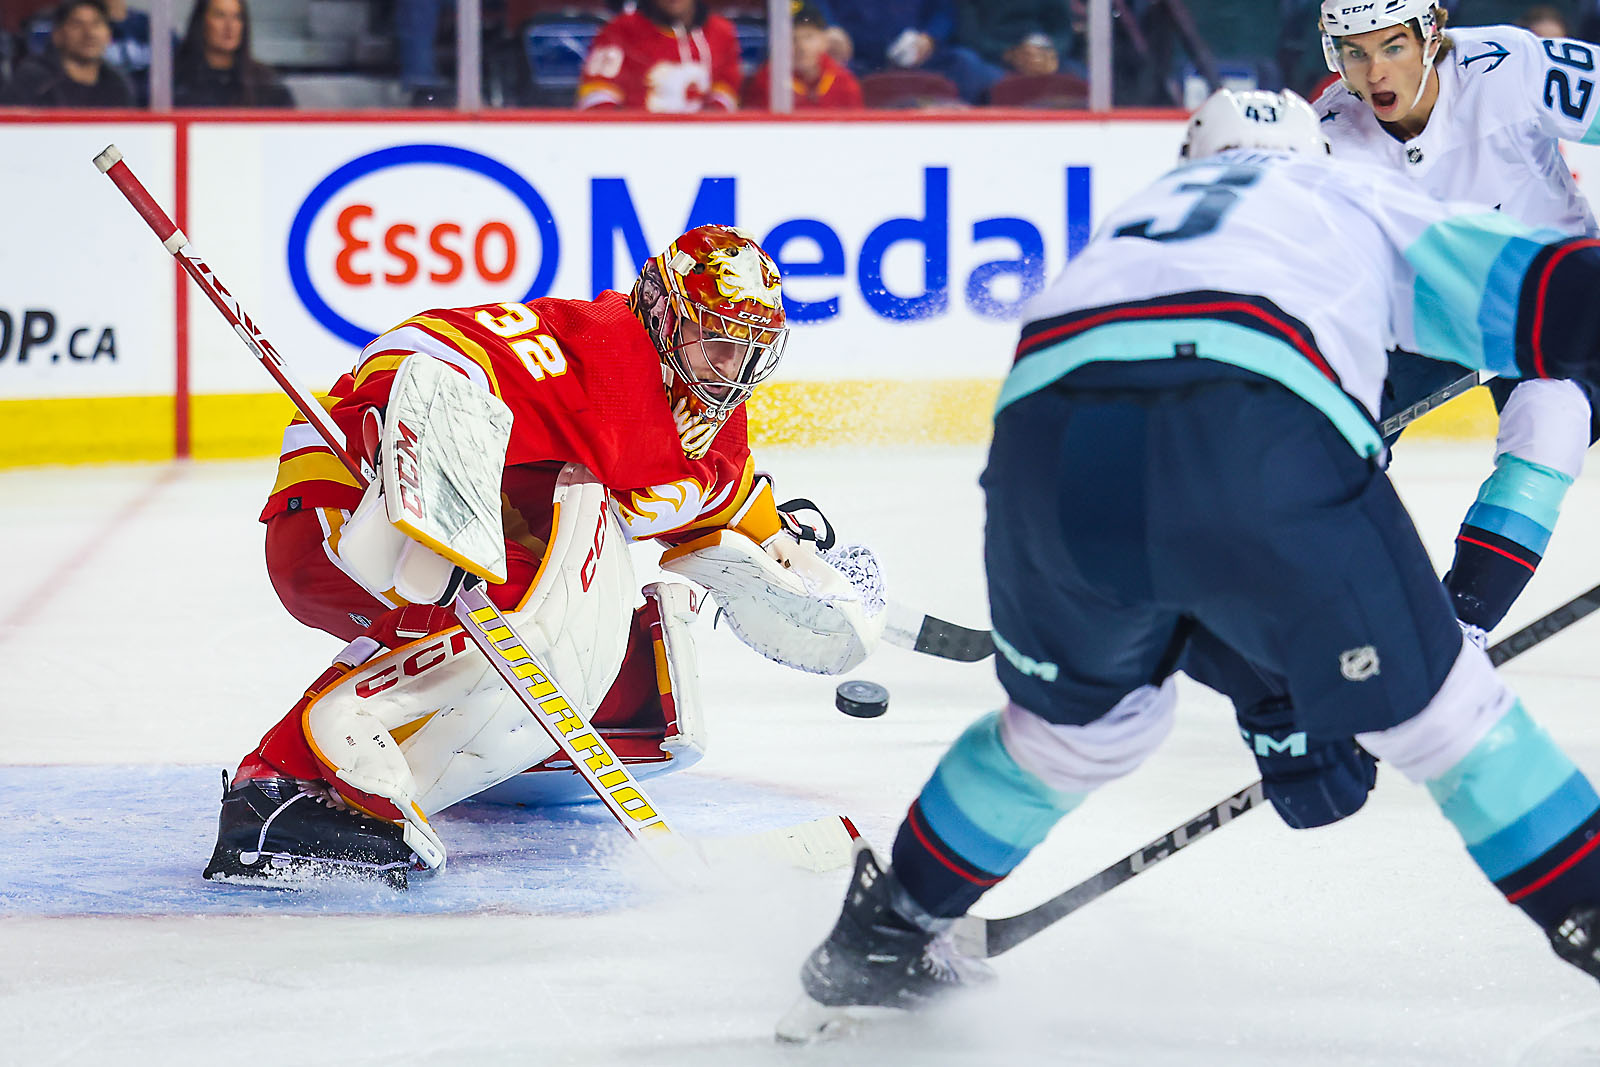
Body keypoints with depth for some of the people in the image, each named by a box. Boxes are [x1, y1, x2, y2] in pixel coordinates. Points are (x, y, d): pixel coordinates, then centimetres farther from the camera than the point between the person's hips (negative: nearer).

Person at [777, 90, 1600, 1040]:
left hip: (1050, 429, 4)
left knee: (1077, 717, 30)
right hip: (1264, 428, -4)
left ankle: (881, 938, 39)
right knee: (1425, 701, 14)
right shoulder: (1363, 202, 35)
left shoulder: (1140, 214, 44)